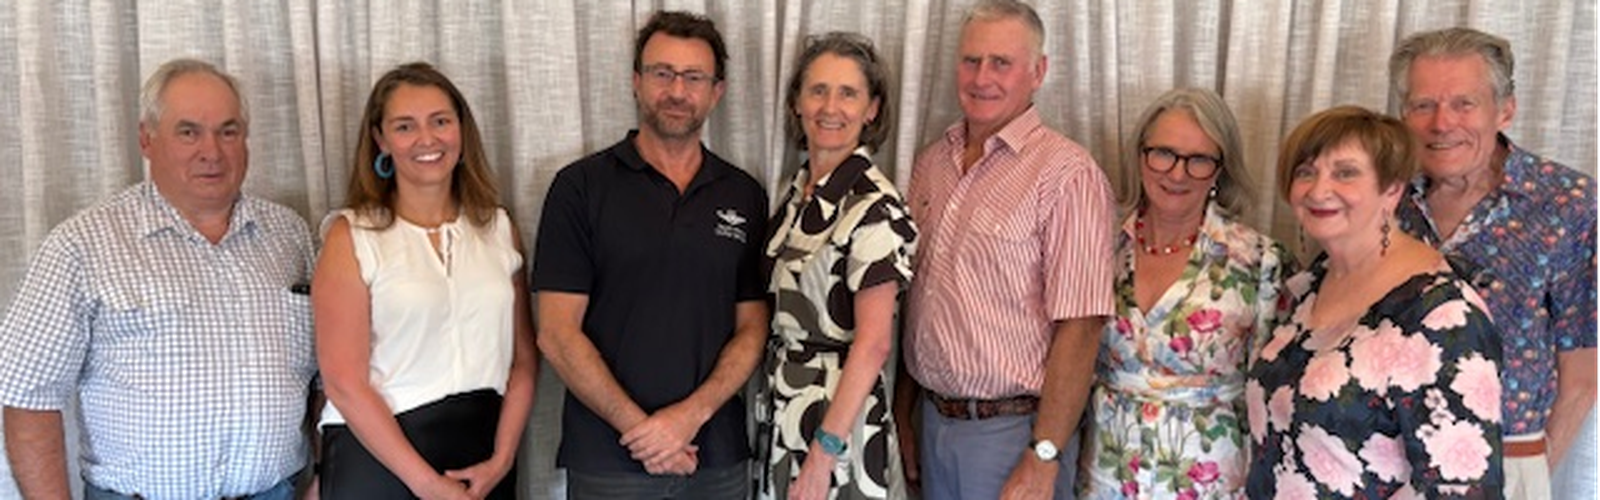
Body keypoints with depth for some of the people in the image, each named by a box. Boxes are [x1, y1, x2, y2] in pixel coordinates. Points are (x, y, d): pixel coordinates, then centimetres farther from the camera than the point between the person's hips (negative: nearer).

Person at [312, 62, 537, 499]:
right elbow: (344, 383, -10)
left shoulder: (498, 229, 6)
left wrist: (501, 459, -7)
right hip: (379, 454, -3)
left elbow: (524, 358, 5)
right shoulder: (352, 236, -4)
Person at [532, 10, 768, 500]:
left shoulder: (745, 197, 5)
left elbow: (752, 329, 3)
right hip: (607, 461, -2)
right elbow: (557, 335, -8)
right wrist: (640, 427, -13)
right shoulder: (581, 186, -4)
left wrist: (692, 414, -12)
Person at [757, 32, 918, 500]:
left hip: (839, 410, -7)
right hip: (786, 407, 7)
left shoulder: (873, 207, -17)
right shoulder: (799, 191, 6)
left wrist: (824, 453, -21)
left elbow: (872, 343, -20)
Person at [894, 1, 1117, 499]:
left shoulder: (1067, 174, -14)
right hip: (934, 422, 6)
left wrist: (1043, 460, -18)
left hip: (1013, 430, -6)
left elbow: (1079, 328, -17)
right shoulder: (930, 163, 6)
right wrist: (903, 413, 10)